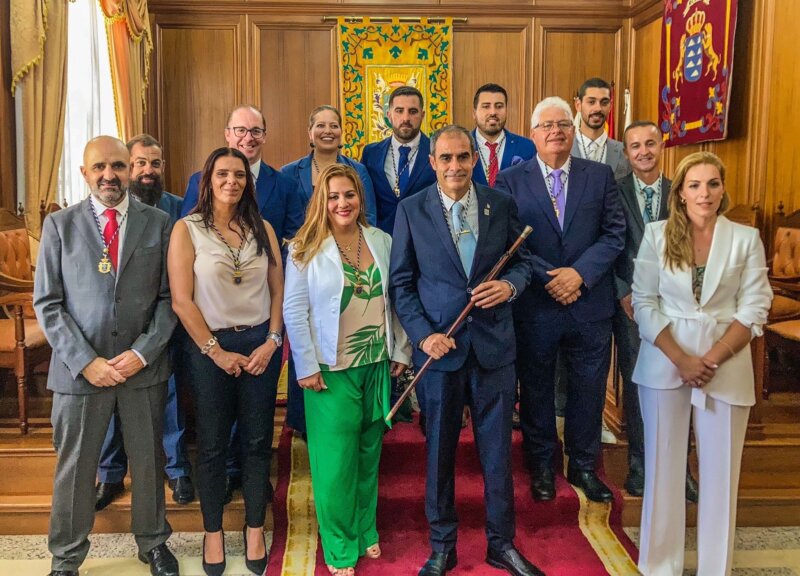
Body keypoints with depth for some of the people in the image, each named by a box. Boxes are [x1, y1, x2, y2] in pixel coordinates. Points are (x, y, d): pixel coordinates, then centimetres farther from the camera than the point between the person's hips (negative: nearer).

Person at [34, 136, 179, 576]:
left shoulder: (158, 223, 3)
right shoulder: (59, 225, 2)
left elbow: (168, 297, 1)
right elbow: (47, 303, -1)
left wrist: (142, 352, -10)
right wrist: (86, 361, -10)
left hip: (144, 367, 1)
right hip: (80, 369, 0)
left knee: (148, 461, 13)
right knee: (74, 467, 10)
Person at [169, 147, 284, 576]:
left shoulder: (262, 229, 6)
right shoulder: (187, 229, -4)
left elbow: (277, 290, 6)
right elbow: (181, 301, -9)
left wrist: (272, 341, -5)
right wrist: (216, 351, -9)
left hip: (261, 344, 3)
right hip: (209, 347, -2)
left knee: (257, 441, 9)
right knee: (212, 444, 8)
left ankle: (254, 531, 23)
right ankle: (213, 533, 25)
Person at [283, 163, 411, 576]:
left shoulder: (382, 241, 3)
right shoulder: (305, 248, -7)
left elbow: (395, 300, 9)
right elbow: (294, 311, -8)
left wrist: (401, 351, 6)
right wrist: (307, 367, -11)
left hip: (377, 366, 4)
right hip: (331, 370, -3)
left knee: (369, 454, 14)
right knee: (336, 460, 3)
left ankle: (365, 531, 32)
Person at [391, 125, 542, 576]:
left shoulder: (503, 205, 1)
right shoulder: (412, 210, -2)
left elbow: (523, 261, 8)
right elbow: (401, 282, -1)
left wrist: (510, 284, -14)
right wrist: (423, 334, -12)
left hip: (494, 344, 1)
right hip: (440, 345, -1)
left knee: (498, 450, 11)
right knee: (440, 452, 11)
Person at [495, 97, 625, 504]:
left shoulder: (600, 176, 4)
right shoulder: (510, 180, -2)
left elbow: (614, 234, -1)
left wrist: (580, 272, -15)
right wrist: (549, 279, -16)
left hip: (590, 303, 2)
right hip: (534, 306, -1)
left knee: (588, 389, 13)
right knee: (536, 389, 13)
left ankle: (583, 466, 32)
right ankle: (541, 466, 32)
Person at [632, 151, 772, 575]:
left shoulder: (746, 239, 1)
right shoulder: (657, 235, 0)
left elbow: (753, 309, -2)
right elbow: (644, 303, -3)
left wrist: (712, 360, -13)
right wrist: (681, 359, -12)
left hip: (726, 365, 0)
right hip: (665, 361, 0)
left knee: (720, 468, 6)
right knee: (663, 463, 7)